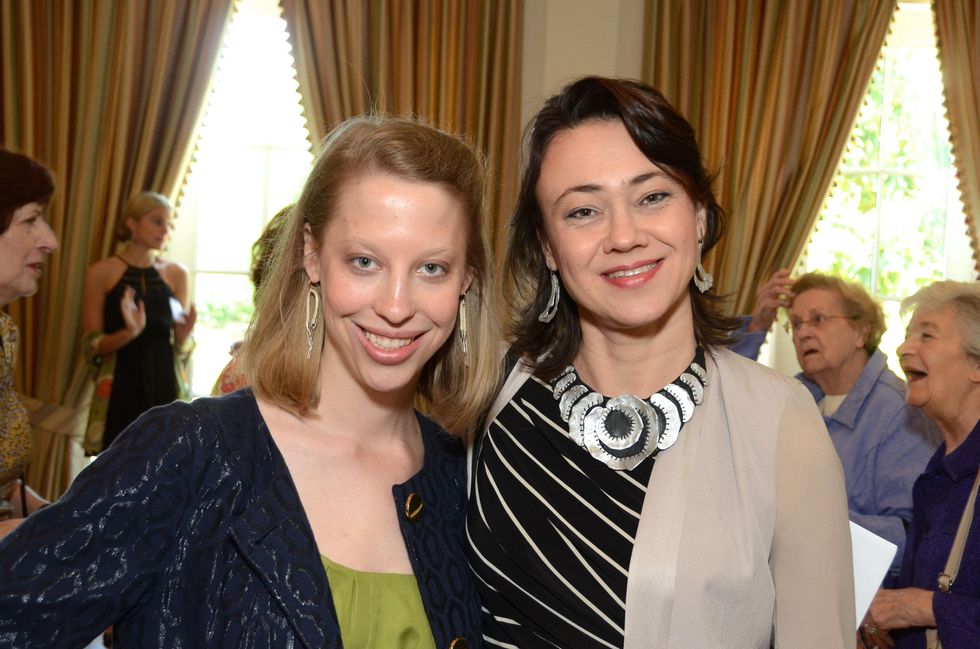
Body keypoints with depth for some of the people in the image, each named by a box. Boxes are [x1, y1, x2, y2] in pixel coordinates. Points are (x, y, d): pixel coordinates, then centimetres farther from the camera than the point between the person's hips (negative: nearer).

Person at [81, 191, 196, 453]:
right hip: (120, 391, -2)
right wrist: (129, 333, -20)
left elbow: (181, 351, 10)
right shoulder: (101, 272, 0)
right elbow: (92, 345, -2)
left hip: (165, 387, 3)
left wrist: (185, 334, -12)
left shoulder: (177, 273, 8)